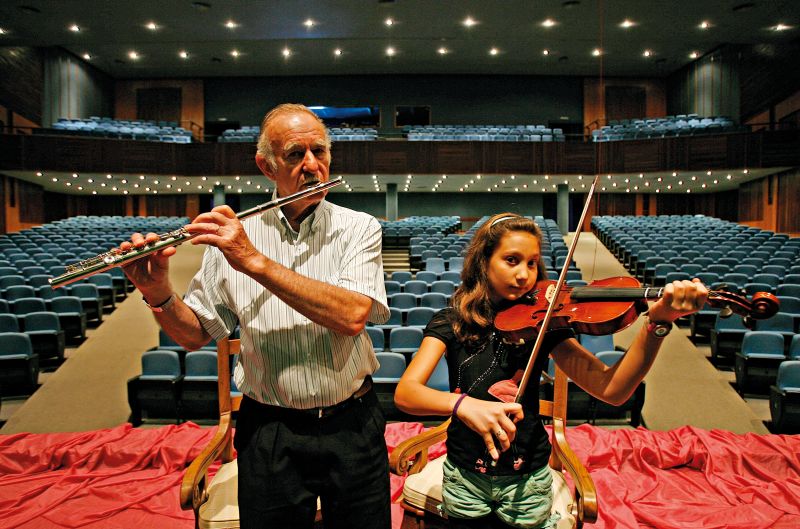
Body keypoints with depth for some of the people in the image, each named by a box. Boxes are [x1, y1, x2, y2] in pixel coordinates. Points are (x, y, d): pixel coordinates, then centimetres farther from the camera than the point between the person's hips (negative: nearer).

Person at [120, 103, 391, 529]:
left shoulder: (358, 228, -6)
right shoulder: (232, 236, -2)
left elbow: (352, 316, -23)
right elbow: (194, 335, 2)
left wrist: (256, 261, -26)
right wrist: (158, 294, -18)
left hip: (351, 428, 0)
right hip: (269, 434, 1)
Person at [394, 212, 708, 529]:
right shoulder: (452, 322, -10)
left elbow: (611, 390, -22)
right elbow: (404, 393, -23)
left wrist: (657, 323, -36)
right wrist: (461, 403, -42)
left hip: (528, 482, 0)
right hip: (465, 479, 0)